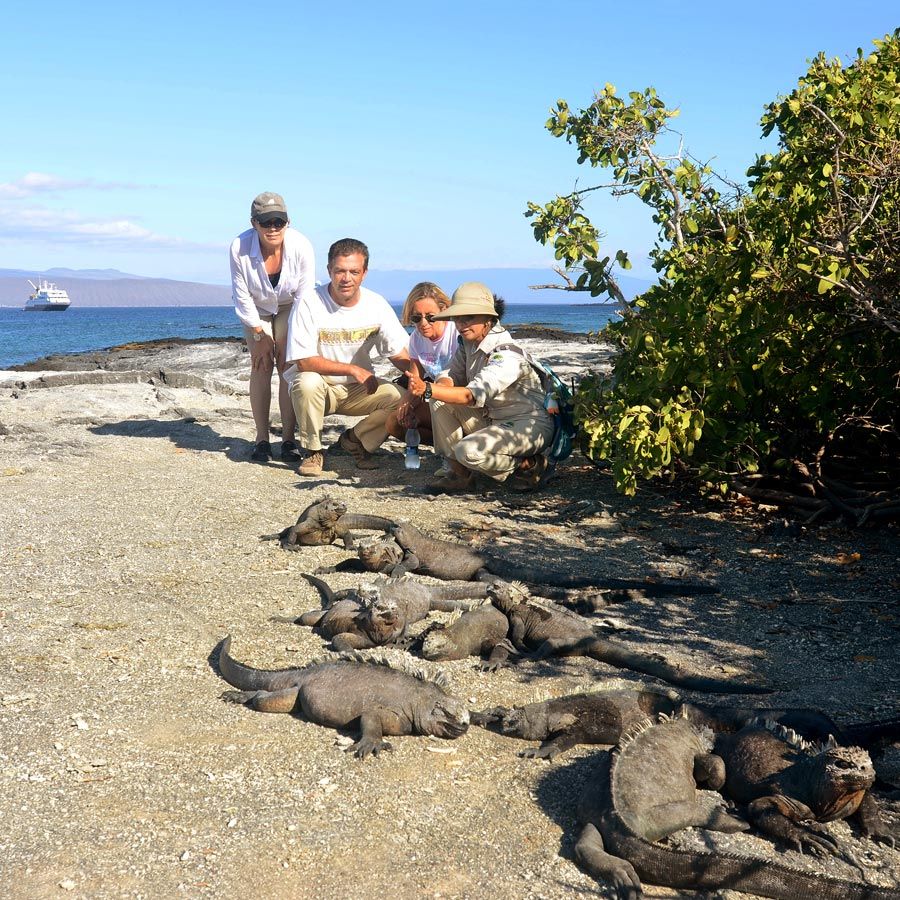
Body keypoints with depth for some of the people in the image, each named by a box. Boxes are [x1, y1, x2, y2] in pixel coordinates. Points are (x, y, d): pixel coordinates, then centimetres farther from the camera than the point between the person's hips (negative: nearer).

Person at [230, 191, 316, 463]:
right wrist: (260, 335, -15)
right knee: (261, 366, -11)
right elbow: (242, 296, -17)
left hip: (289, 307, 0)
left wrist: (291, 338, -17)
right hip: (256, 309, 0)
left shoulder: (301, 246, -29)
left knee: (288, 365, -14)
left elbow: (304, 296, -18)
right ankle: (261, 439, -7)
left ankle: (288, 438, -10)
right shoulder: (240, 247, -29)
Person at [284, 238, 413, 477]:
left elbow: (399, 354, -4)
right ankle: (313, 451, -10)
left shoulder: (376, 304, -7)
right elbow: (303, 361, -21)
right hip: (319, 388, -3)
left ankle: (355, 441, 7)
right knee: (307, 383, -37)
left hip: (359, 389, 3)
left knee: (401, 398, -22)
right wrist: (353, 369, -25)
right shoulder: (309, 304, -18)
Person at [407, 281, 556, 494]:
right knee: (440, 401, -5)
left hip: (530, 425, -9)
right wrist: (442, 385, -23)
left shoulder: (507, 355, -26)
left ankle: (529, 464, -6)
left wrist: (428, 390, -44)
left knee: (468, 451, -31)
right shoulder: (468, 341, 2)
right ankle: (459, 474, -4)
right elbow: (454, 376, 3)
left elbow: (474, 395, -35)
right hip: (492, 419, 9)